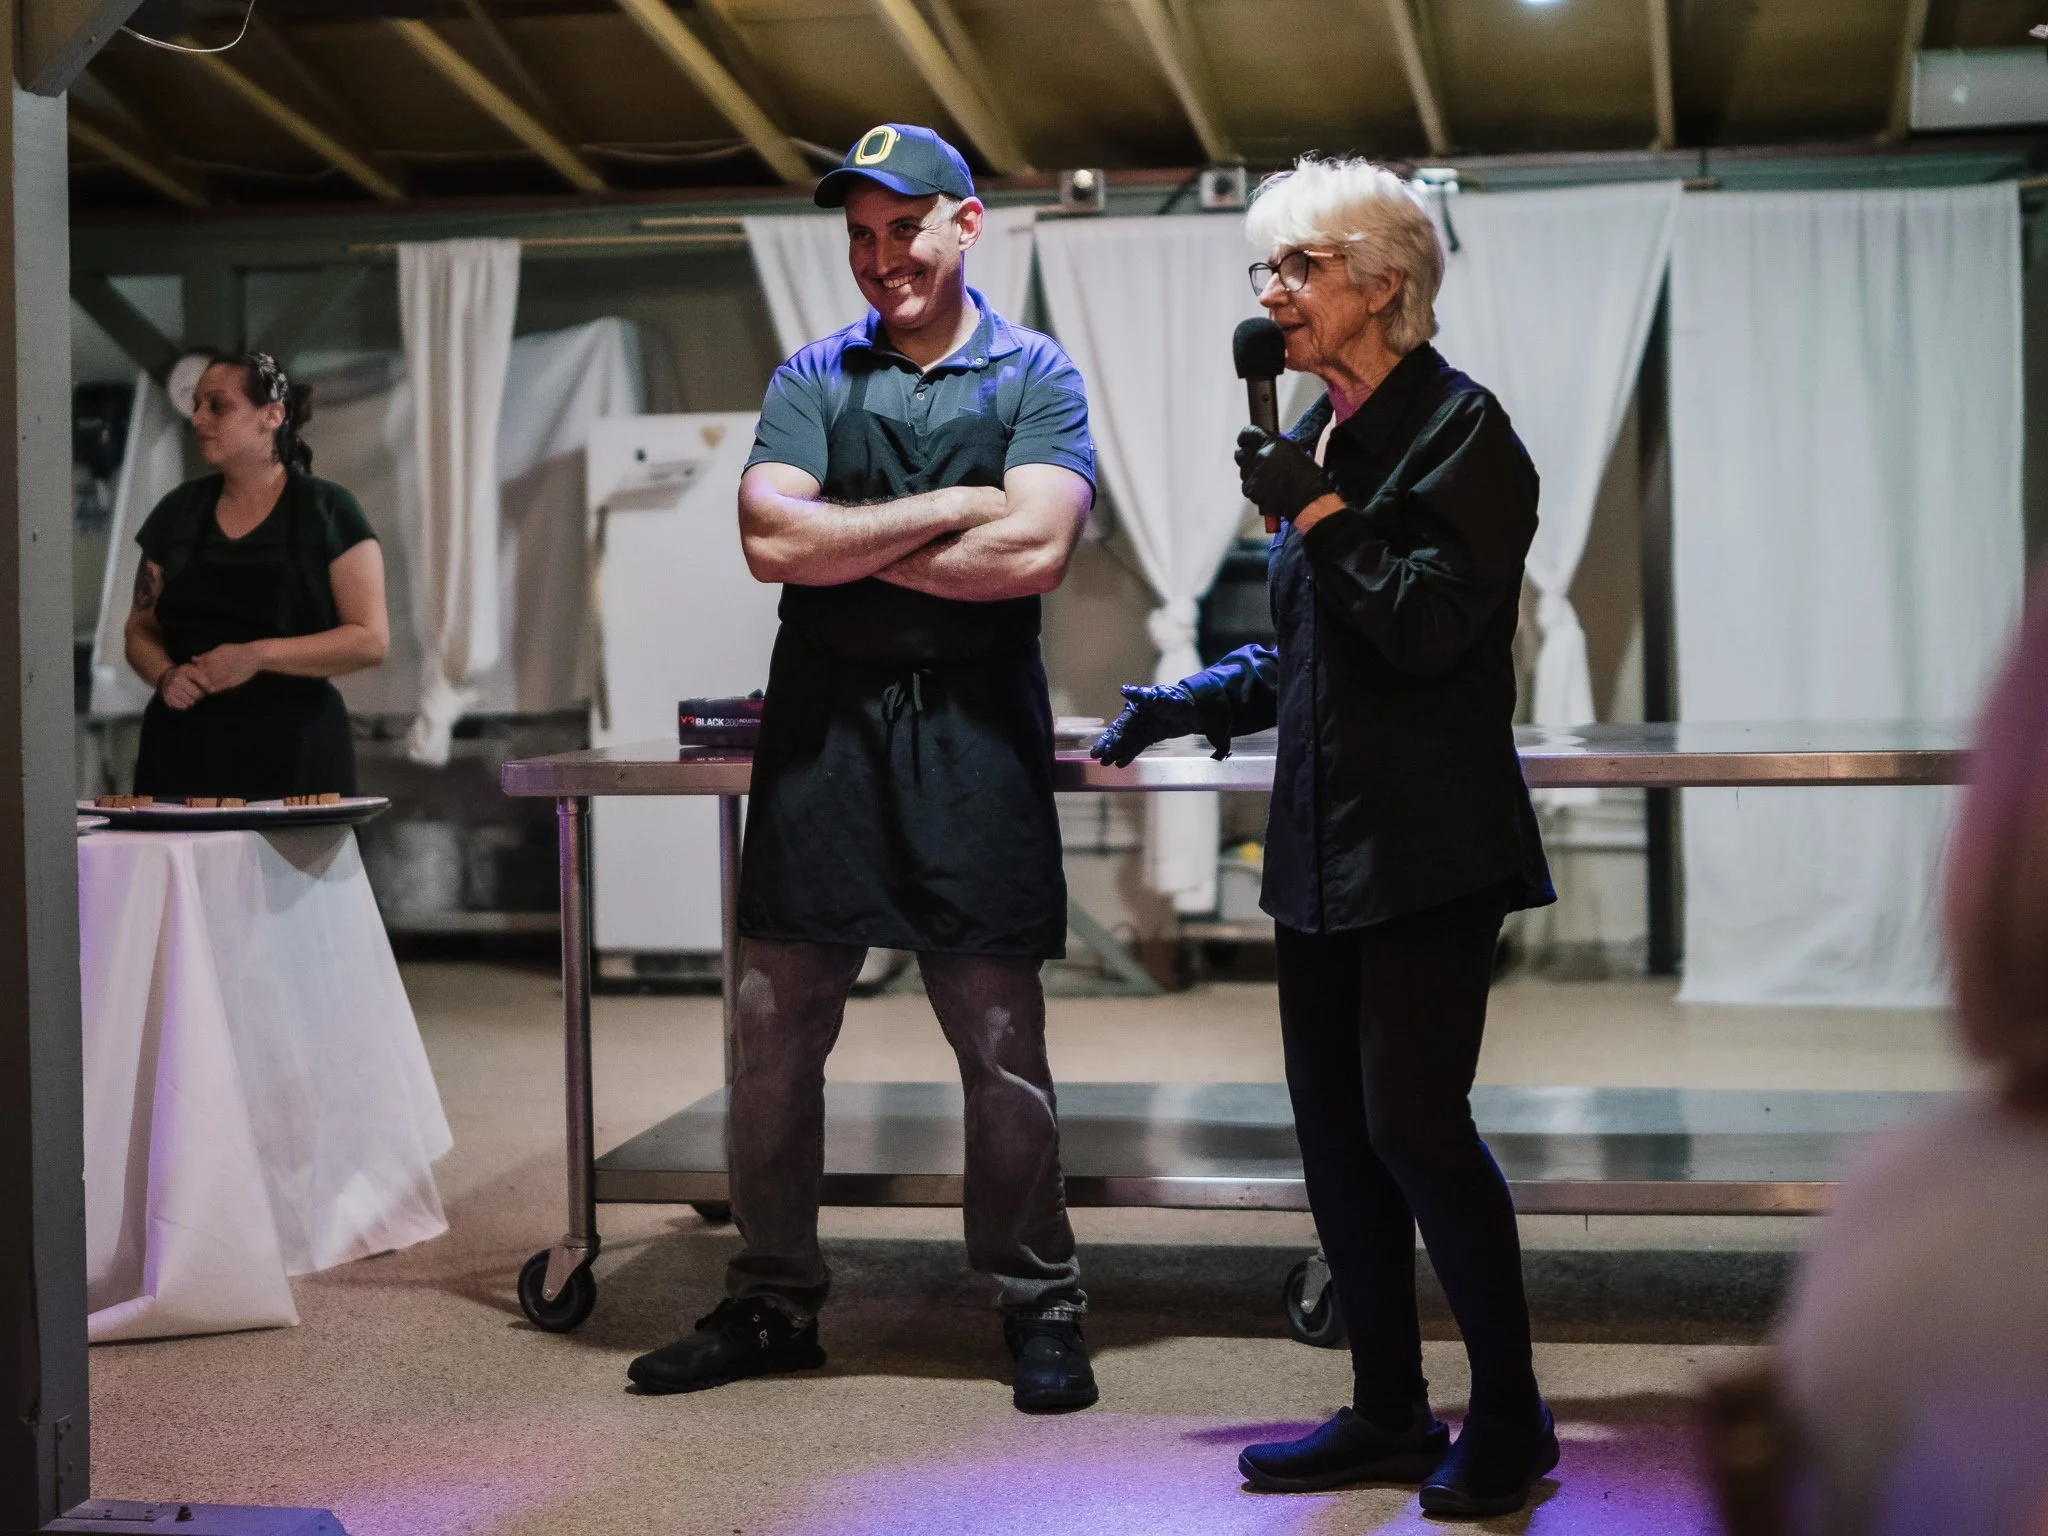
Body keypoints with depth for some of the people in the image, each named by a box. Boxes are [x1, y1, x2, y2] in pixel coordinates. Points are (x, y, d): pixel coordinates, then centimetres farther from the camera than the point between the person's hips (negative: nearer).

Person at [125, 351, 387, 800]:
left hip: (292, 756, -3)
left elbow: (371, 640, -7)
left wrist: (258, 655, -18)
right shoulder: (178, 511, 10)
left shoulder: (326, 510, -2)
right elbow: (141, 631, 15)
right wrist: (166, 676, -7)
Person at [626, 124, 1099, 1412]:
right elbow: (771, 539, -4)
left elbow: (1035, 550, -13)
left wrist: (846, 547, -7)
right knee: (774, 1033, 6)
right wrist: (946, 508, -9)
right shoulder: (813, 379, 11)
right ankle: (773, 1301, 19)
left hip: (972, 728, -3)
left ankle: (1040, 1306, 16)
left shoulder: (1036, 378, 3)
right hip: (820, 724, 3)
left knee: (1001, 1040, 2)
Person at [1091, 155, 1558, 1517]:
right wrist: (1186, 704, 12)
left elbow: (1429, 627, -18)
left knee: (1412, 1120, -9)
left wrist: (1317, 511, -16)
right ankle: (1390, 1415, 22)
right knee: (1335, 1132, 10)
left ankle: (1510, 1417, 9)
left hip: (1429, 845, -8)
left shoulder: (1460, 431, -8)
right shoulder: (1322, 436, 15)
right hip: (1325, 842, 8)